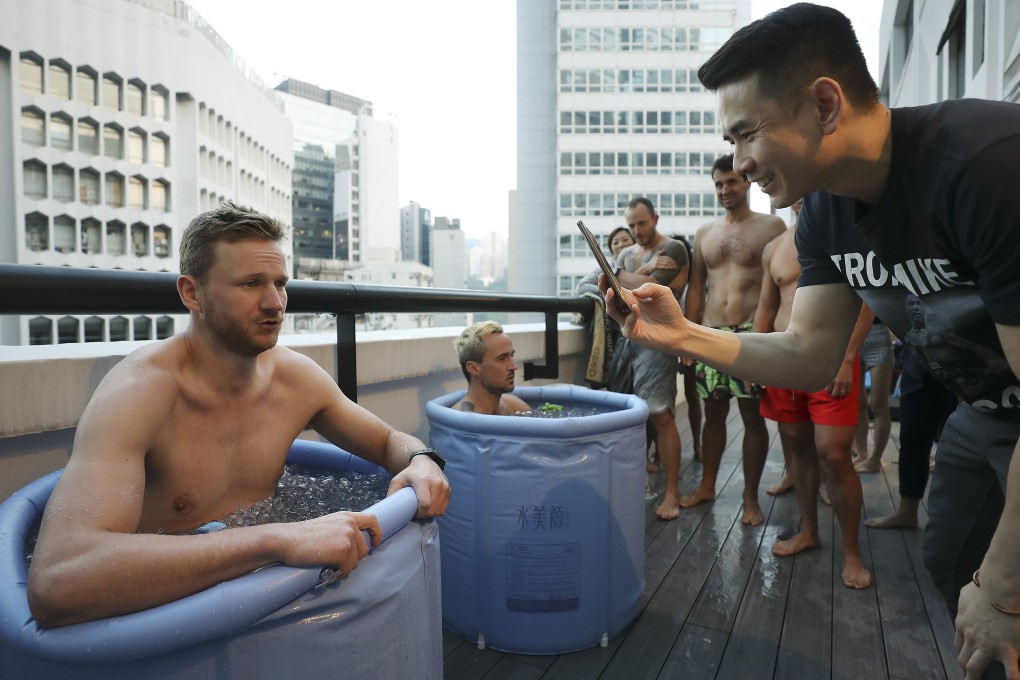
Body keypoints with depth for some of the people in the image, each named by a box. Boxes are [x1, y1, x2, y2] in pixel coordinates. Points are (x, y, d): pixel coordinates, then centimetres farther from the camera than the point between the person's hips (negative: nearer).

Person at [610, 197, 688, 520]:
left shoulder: (673, 248, -3)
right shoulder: (626, 253, 19)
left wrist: (621, 276, -2)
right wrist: (644, 271, -9)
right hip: (627, 335, 7)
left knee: (661, 415, -9)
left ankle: (672, 492, 1)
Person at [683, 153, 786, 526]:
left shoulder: (771, 226, 2)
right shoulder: (704, 233, 14)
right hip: (711, 335, 4)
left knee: (753, 417, 2)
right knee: (713, 413, 12)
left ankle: (751, 498, 16)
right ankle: (707, 486, 26)